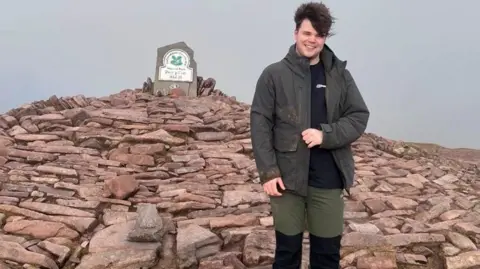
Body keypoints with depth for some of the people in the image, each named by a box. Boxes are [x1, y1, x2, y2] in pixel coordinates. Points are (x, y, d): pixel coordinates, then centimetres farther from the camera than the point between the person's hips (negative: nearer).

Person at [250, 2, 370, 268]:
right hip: (287, 175, -1)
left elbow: (359, 117, 2)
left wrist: (325, 135, -15)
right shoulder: (274, 74, -2)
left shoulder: (340, 75, 4)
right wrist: (267, 171, -11)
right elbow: (260, 124, -4)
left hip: (327, 178, 2)